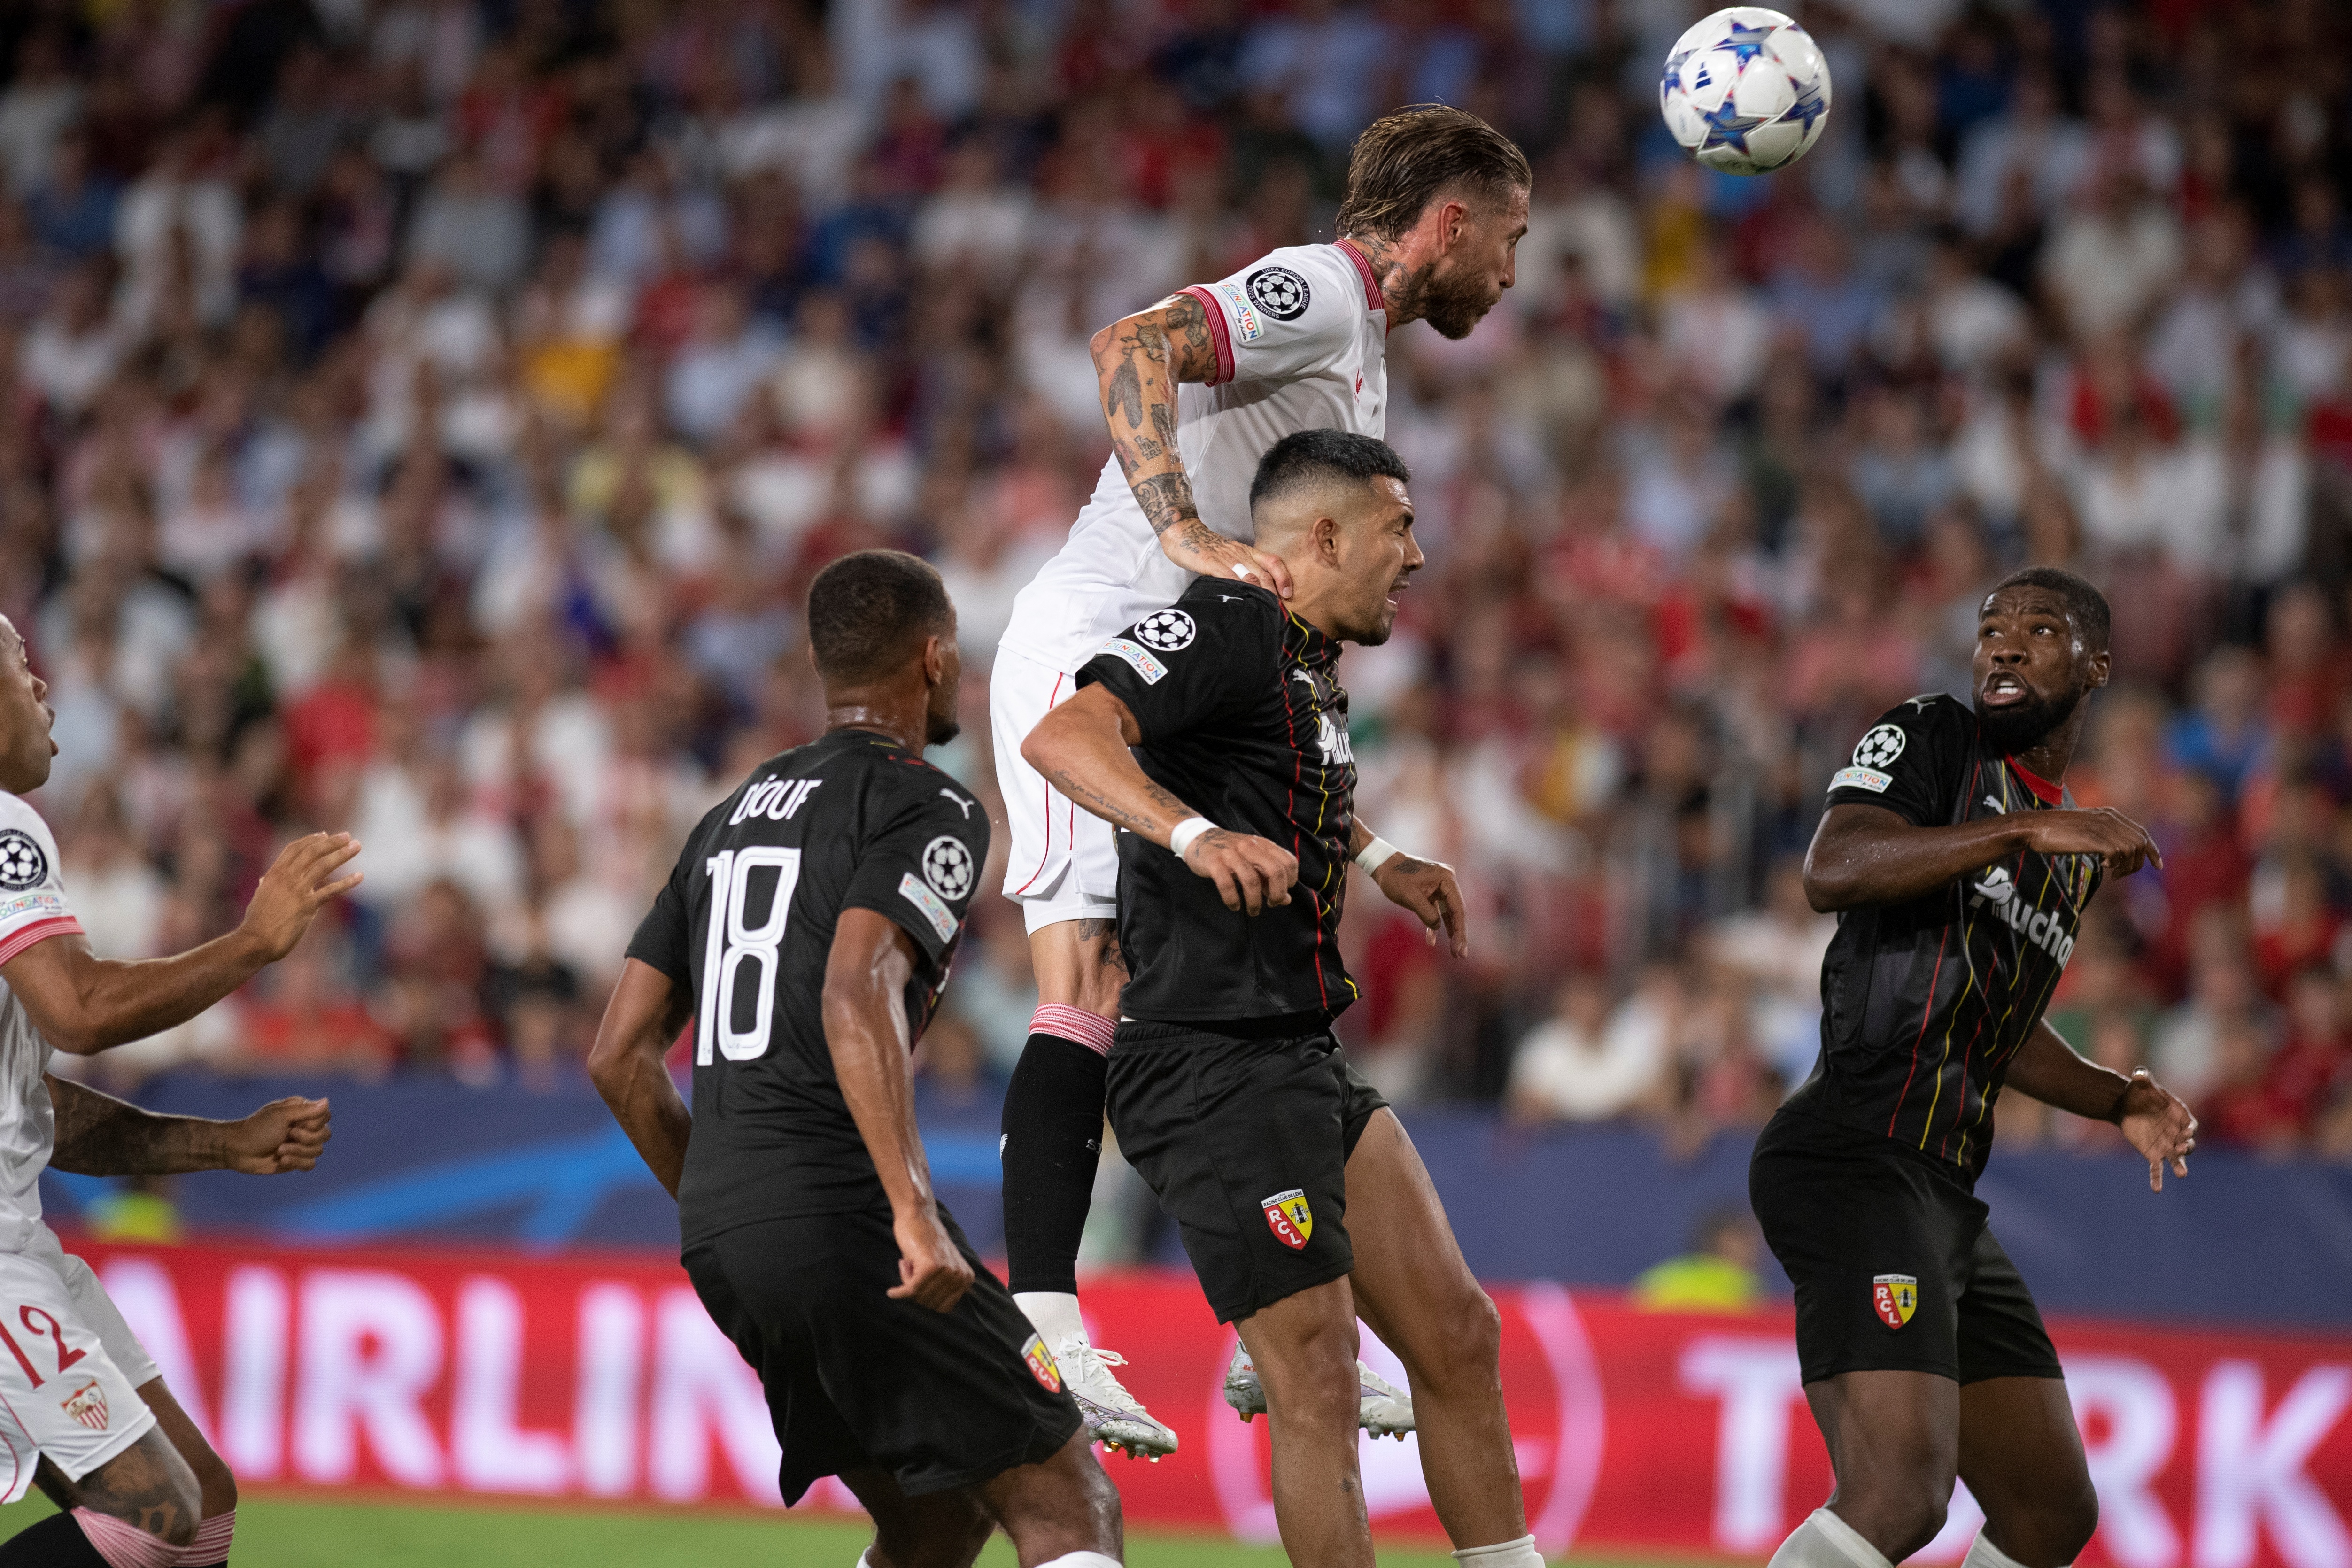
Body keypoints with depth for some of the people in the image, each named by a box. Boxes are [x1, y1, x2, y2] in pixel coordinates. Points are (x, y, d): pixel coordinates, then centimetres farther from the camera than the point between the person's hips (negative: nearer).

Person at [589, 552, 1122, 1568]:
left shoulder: (731, 817, 21)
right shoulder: (926, 809, -4)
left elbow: (620, 1056, 19)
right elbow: (858, 996, -22)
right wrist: (914, 1210, -29)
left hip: (719, 1231, 8)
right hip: (838, 1217, -8)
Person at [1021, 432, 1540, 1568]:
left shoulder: (1307, 665, 19)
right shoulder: (1226, 626, -12)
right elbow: (1063, 738, -28)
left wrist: (1379, 859, 35)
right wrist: (1197, 834, -41)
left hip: (1305, 1067, 10)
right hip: (1214, 1073, -10)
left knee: (1459, 1339, 9)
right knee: (1319, 1390, -12)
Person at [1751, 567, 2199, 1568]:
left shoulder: (2075, 853, 23)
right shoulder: (1928, 741, -1)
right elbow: (1832, 872, -21)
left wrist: (2119, 1102, 18)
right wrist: (2028, 827, -26)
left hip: (1943, 1190, 10)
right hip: (1854, 1162, -10)